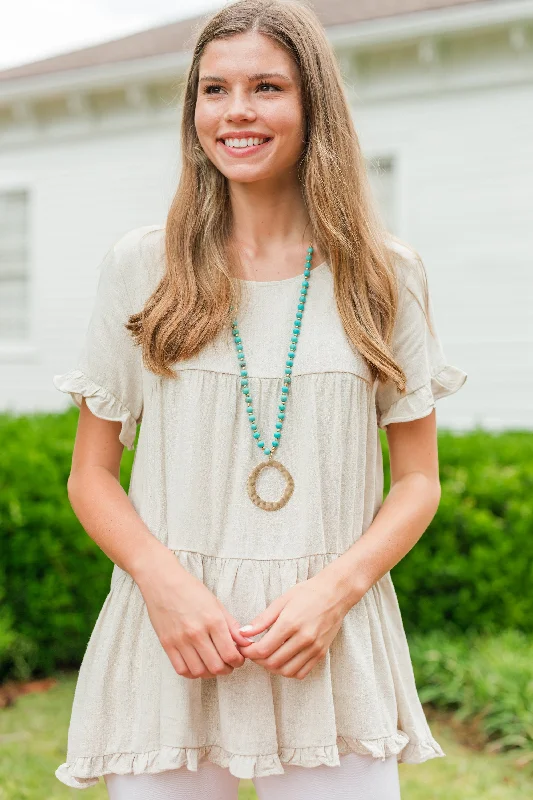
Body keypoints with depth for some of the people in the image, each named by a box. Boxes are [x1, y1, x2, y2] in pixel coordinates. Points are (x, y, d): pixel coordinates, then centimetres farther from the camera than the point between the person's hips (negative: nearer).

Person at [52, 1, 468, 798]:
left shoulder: (384, 274, 3)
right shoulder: (140, 266, 2)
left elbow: (419, 478, 6)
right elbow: (91, 476, 5)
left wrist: (336, 589, -10)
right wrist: (164, 581, -12)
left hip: (333, 654, 1)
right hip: (169, 647, 0)